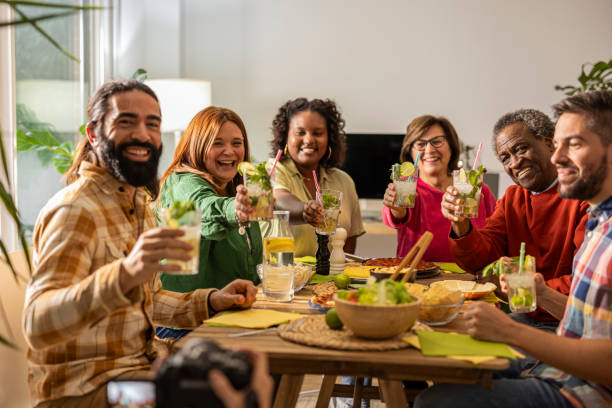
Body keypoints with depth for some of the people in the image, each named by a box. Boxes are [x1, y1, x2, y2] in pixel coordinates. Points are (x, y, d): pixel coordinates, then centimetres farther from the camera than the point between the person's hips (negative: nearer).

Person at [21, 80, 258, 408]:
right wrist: (124, 274, -47)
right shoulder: (75, 209, -18)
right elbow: (36, 324, -32)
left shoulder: (138, 203, 12)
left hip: (142, 361, 9)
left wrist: (211, 301, 4)